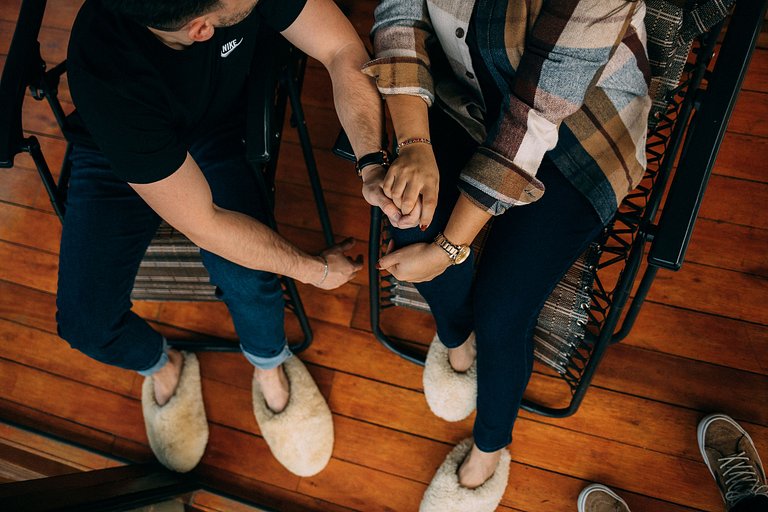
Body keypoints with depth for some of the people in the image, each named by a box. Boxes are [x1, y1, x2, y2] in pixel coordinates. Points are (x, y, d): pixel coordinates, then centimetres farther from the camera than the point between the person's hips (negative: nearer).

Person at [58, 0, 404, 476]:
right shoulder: (107, 68, -39)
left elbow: (343, 51, -21)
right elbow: (204, 223, -33)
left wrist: (372, 162, -35)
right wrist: (314, 269, -23)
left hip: (214, 131, 2)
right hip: (117, 152, -1)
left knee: (248, 278, -24)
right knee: (87, 322, -16)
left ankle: (270, 367, 12)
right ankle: (163, 365, 21)